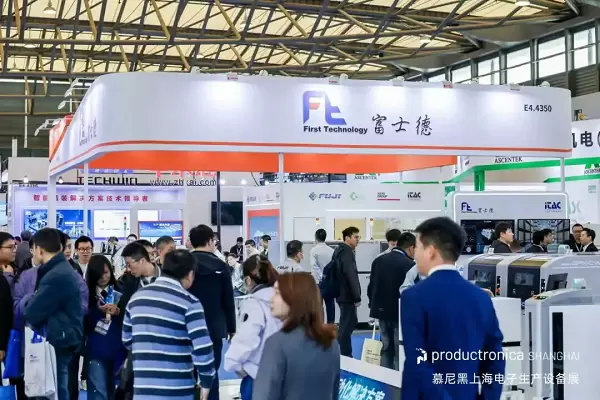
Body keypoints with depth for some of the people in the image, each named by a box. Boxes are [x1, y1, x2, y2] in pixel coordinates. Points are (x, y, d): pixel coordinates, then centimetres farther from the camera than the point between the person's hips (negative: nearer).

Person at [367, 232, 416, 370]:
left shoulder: (378, 260, 3)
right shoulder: (410, 265, -17)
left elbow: (371, 286, 9)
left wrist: (374, 305, 21)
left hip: (382, 310, 6)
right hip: (401, 313, -6)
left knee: (386, 349, 16)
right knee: (400, 351, 2)